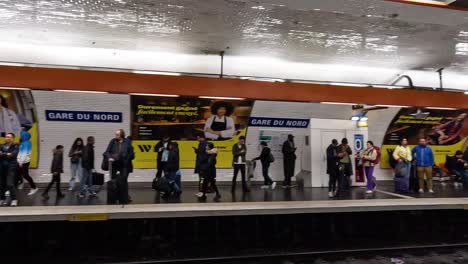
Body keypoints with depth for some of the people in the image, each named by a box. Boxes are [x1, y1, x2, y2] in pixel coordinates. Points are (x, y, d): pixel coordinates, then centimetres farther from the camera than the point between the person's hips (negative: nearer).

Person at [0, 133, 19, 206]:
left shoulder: (15, 146, -1)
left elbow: (13, 154, -18)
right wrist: (7, 154, -17)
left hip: (11, 167, -4)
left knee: (10, 184, -12)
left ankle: (14, 199, -2)